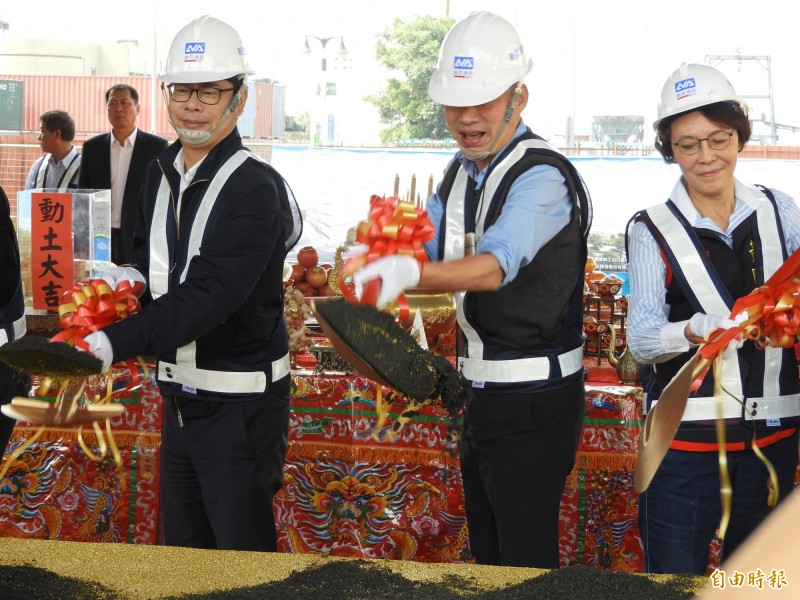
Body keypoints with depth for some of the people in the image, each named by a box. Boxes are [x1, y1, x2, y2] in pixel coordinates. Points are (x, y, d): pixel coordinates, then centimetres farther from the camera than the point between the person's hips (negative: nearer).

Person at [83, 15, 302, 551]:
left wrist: (112, 344, -39)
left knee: (242, 553, 1)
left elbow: (207, 295, -29)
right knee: (182, 548, 18)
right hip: (180, 395, 8)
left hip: (239, 403, -8)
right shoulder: (160, 172, 7)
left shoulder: (255, 189, -19)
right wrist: (132, 277, -3)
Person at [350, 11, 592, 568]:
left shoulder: (543, 176, -19)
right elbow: (425, 247, 9)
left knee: (526, 563, -6)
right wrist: (377, 260, -14)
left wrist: (410, 273, -52)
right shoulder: (460, 173, 10)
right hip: (481, 394, 9)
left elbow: (497, 265, -35)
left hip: (534, 404, -9)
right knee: (487, 557, 18)